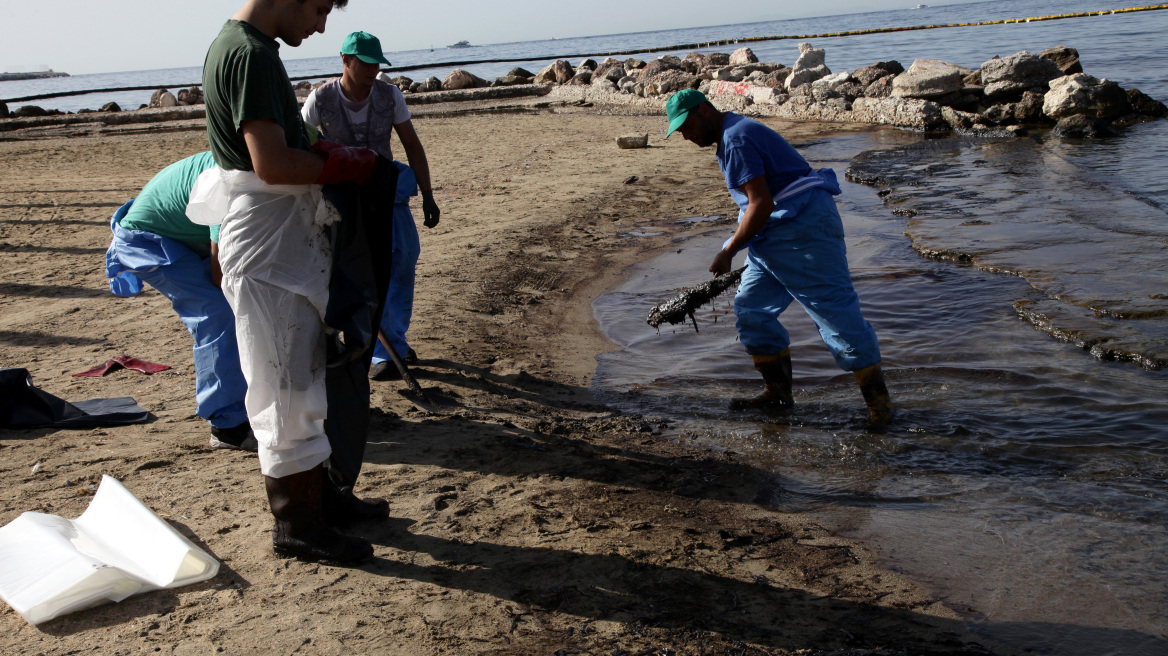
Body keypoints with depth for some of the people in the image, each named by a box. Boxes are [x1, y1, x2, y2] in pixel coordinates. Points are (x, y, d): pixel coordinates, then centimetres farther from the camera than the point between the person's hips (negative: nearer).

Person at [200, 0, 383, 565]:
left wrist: (330, 156, 6)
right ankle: (295, 524, 10)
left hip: (288, 239, 11)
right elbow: (271, 164, -25)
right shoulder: (251, 53, -18)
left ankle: (318, 494, 31)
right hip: (267, 248, -11)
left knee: (305, 376, 18)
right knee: (284, 386, -2)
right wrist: (345, 167, -11)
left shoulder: (241, 47, 14)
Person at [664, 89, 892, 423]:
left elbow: (761, 204, -20)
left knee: (835, 310, -8)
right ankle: (778, 393, 17)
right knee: (751, 308, 10)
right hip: (774, 236, 11)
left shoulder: (736, 138, -14)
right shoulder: (732, 135, 20)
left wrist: (728, 251, -13)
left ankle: (878, 399, 0)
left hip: (804, 226, -11)